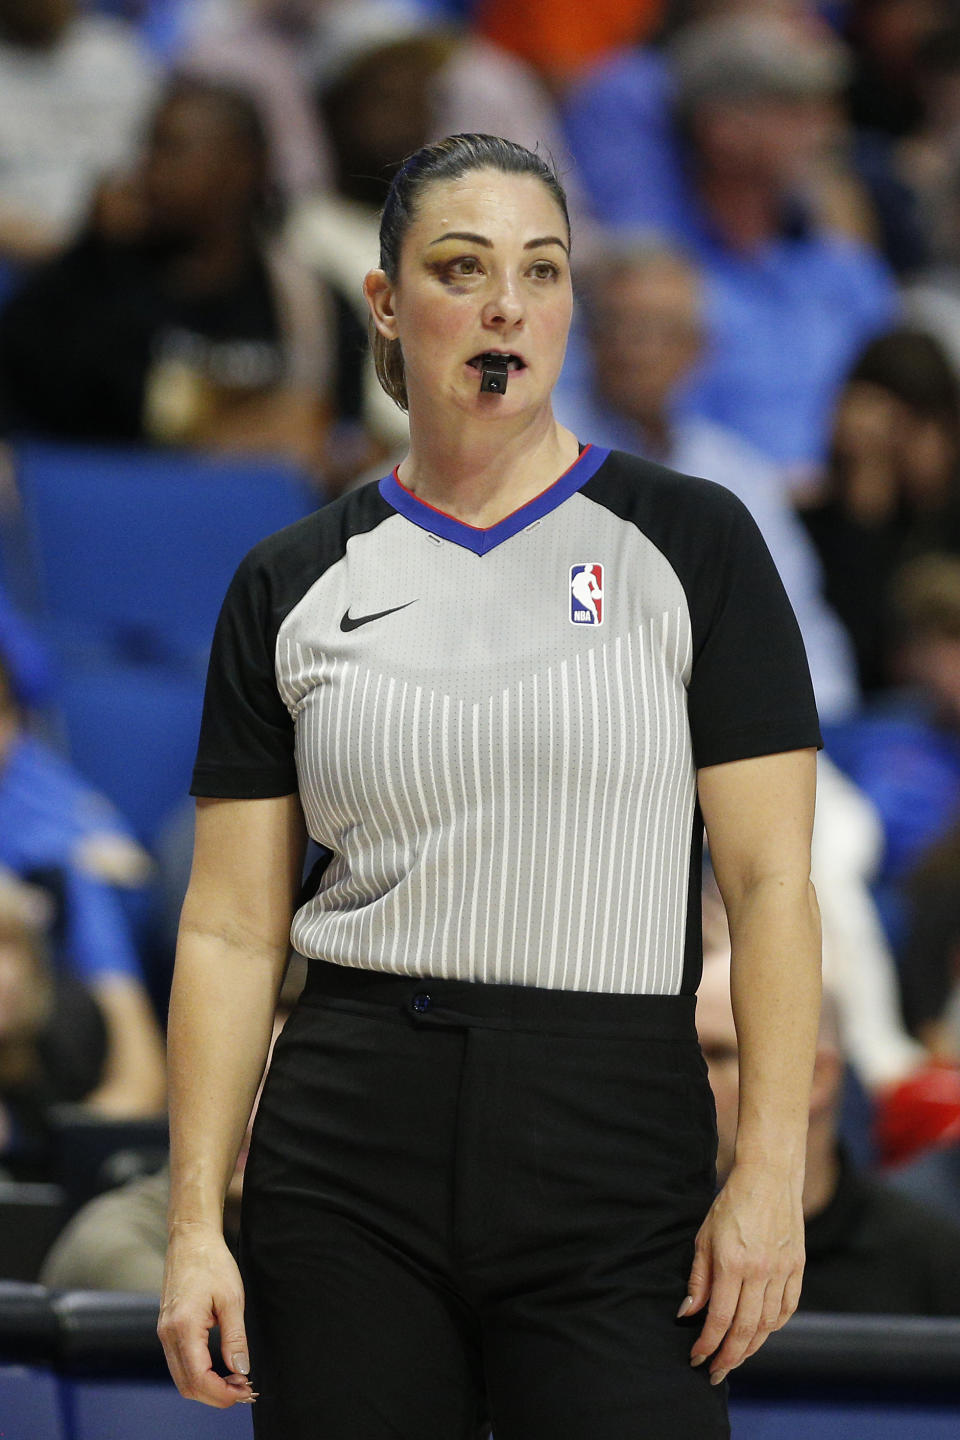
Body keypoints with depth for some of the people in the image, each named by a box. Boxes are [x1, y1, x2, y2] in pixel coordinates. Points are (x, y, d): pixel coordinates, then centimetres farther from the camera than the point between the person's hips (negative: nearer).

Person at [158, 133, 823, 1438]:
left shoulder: (689, 544, 3)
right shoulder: (293, 586, 9)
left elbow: (769, 879, -2)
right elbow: (232, 930, 8)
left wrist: (770, 1177, -11)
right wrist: (195, 1223, 0)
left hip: (618, 1147, -2)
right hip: (349, 1154, 2)